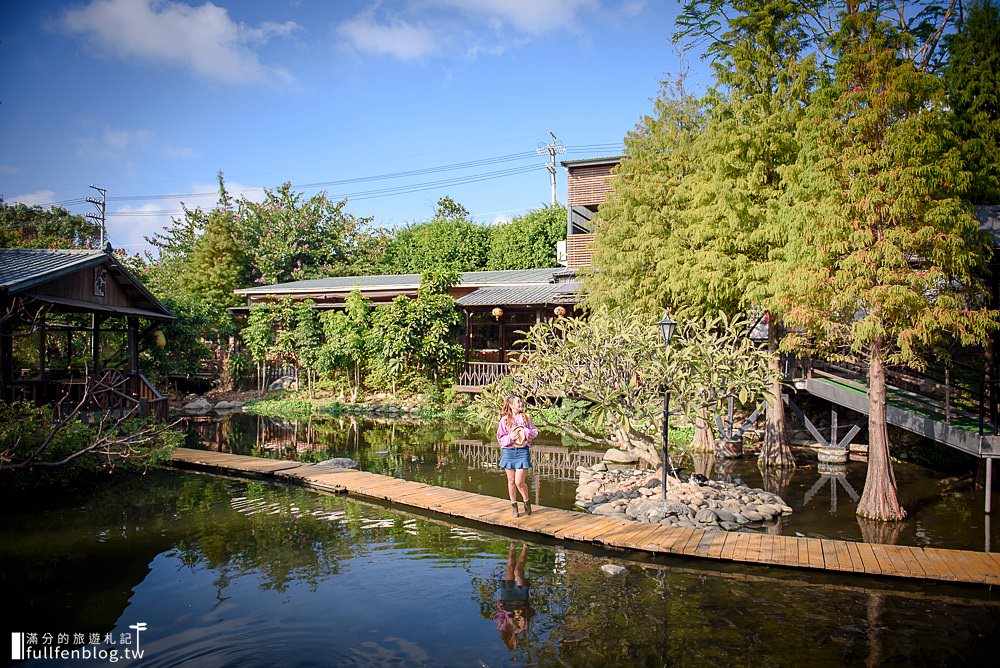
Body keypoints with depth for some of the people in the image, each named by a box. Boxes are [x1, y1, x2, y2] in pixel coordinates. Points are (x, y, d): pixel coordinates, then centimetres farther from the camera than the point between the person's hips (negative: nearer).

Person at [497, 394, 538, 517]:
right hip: (508, 451, 1)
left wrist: (525, 432, -11)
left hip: (523, 451, 0)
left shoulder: (526, 417, 4)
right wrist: (511, 437, -16)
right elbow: (500, 438, 0)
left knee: (519, 481, -6)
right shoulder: (505, 420, 0)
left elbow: (535, 432, 6)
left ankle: (527, 502, 18)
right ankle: (514, 505, 23)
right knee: (511, 481, 8)